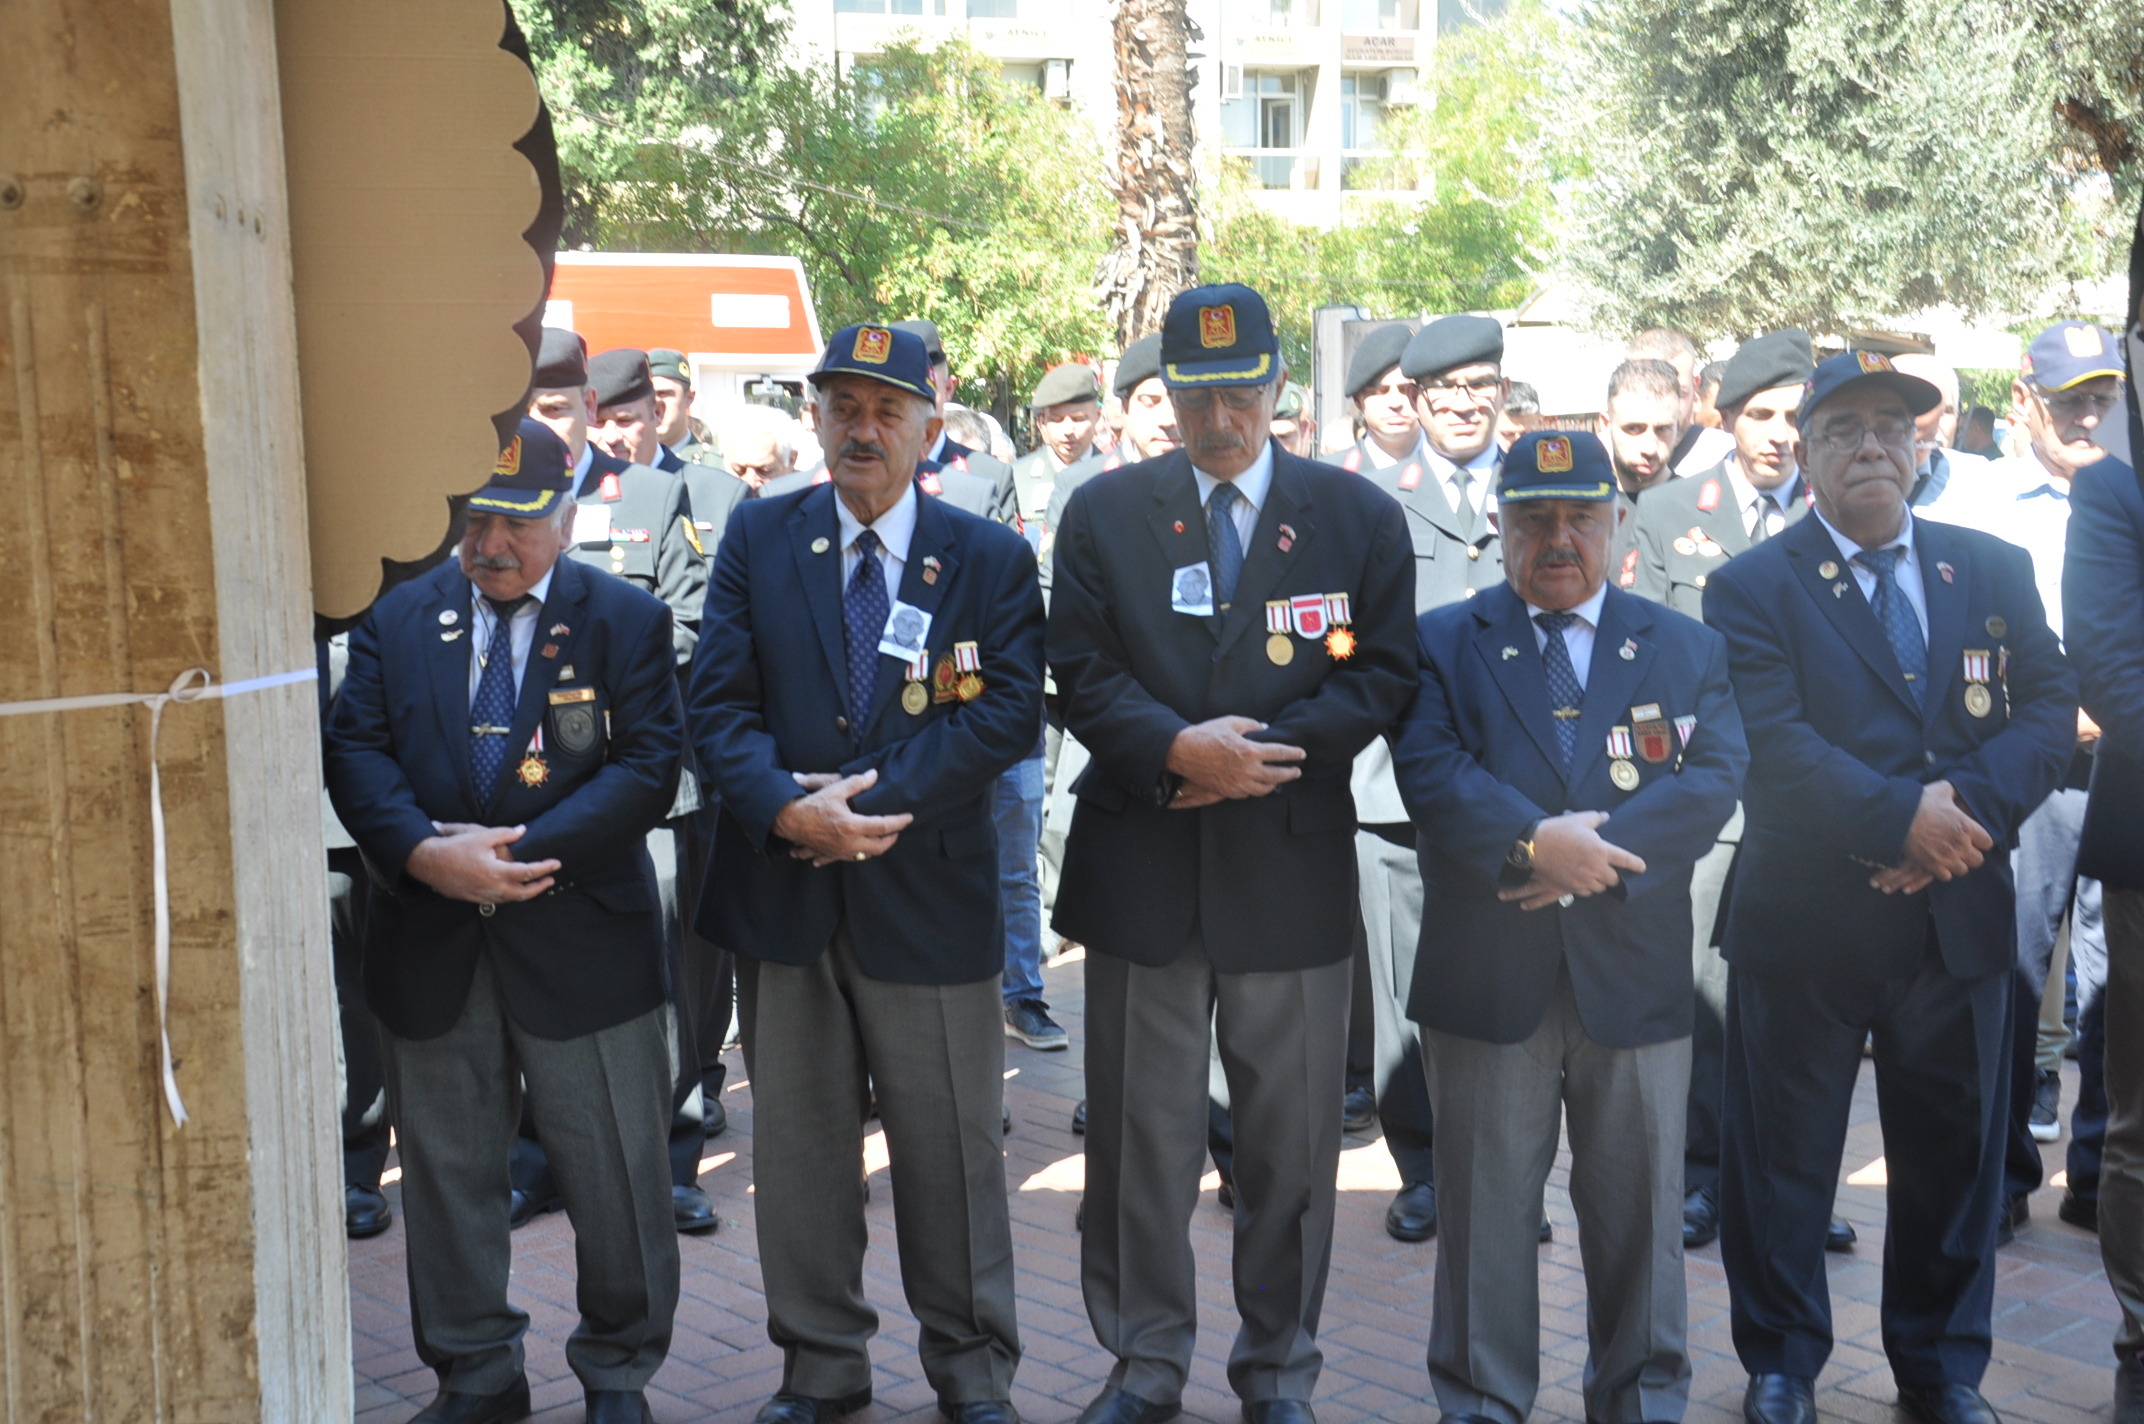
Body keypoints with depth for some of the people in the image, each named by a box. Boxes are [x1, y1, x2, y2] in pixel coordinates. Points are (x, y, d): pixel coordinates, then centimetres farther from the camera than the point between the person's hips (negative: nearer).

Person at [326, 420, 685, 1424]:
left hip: (580, 948, -2)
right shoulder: (398, 618, 8)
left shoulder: (625, 619, 0)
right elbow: (356, 750, -1)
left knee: (613, 1173, 6)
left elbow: (646, 767, -10)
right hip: (430, 951, 3)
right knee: (447, 1169, 13)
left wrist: (519, 852, -18)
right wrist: (425, 854, -19)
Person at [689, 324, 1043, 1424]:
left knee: (951, 1146, 8)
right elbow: (718, 702, -2)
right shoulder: (758, 538, 5)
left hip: (928, 891, -2)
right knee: (799, 1145, 12)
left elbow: (1006, 713, -9)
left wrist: (876, 802, -17)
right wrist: (787, 808, -19)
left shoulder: (992, 560, 1)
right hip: (780, 890, 2)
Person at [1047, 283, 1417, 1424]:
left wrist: (1251, 751, -13)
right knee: (1140, 1131, 9)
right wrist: (1179, 749, -19)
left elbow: (1380, 678, -1)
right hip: (1140, 865, 1)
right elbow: (1082, 676, 0)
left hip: (1292, 868, 0)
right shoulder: (1103, 513, 6)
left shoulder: (1359, 516, 4)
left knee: (1290, 1142, 9)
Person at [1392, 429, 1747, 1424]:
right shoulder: (1442, 643, 6)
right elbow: (1430, 773, -8)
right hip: (1487, 975, -1)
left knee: (1638, 1205, 12)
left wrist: (1593, 851, -18)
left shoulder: (1686, 650, 10)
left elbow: (1714, 775, -5)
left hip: (1635, 970, 1)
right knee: (1487, 1205, 8)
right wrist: (1535, 842, -22)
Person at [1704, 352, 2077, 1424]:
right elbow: (1775, 742, -15)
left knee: (1953, 1149, 13)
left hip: (1960, 918, 3)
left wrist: (1972, 807, -15)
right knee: (1784, 1153, 7)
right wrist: (1902, 816, -23)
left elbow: (2048, 706, 1)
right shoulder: (1753, 588, -3)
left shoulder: (1994, 571, 10)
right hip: (1804, 921, -3)